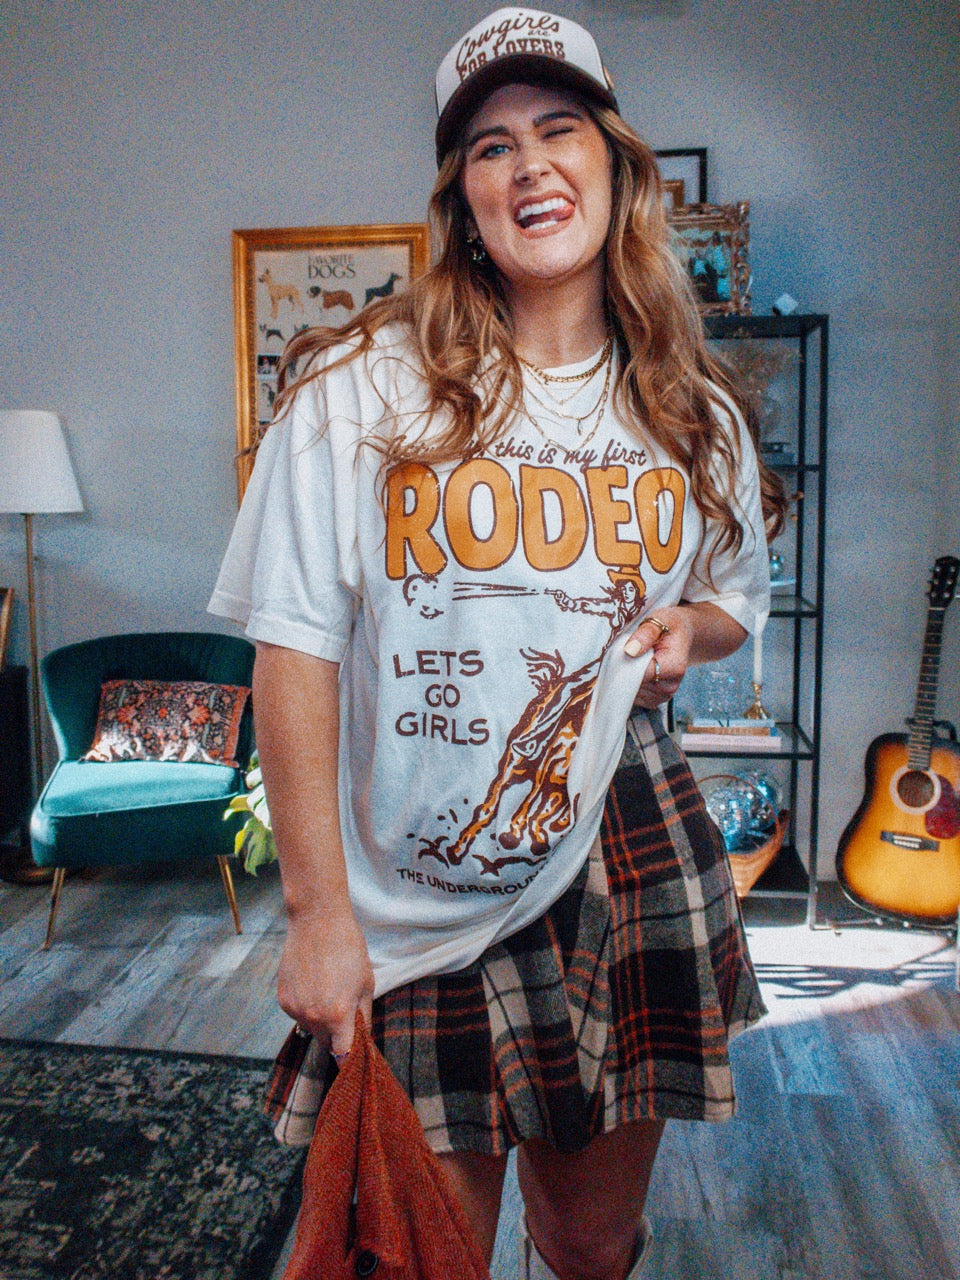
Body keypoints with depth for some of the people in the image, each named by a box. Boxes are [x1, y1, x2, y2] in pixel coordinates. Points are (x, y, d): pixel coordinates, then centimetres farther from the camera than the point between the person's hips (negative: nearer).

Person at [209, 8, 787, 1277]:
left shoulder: (692, 414, 5)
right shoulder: (359, 389, -9)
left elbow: (735, 596, 19)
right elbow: (296, 650, -10)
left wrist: (690, 628, -5)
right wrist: (317, 913, -10)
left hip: (622, 869, 4)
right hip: (408, 901, -3)